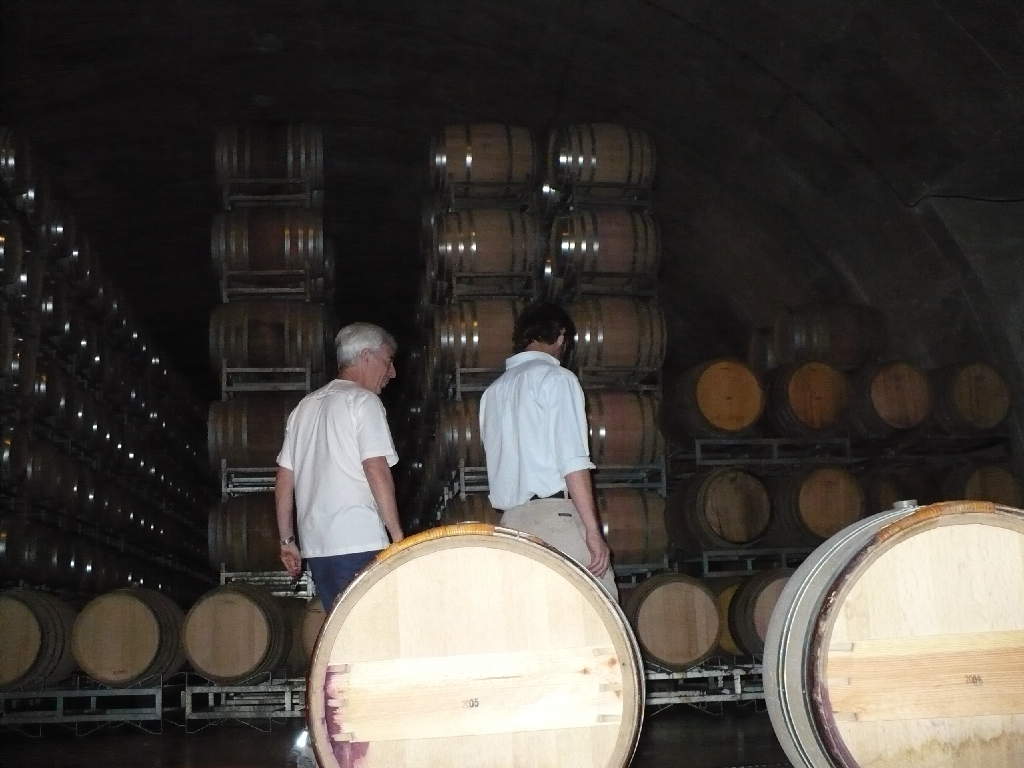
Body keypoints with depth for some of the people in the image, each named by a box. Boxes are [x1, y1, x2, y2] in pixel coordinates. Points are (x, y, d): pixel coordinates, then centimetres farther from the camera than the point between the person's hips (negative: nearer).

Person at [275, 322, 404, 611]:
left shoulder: (305, 406, 19)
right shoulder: (363, 400, -3)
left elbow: (284, 481, 19)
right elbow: (377, 471, -14)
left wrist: (287, 540, 23)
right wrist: (397, 533, -10)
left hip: (315, 544, 8)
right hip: (360, 544, -7)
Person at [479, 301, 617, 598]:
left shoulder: (493, 390, 18)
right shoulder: (556, 377, -3)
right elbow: (573, 460, -12)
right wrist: (593, 531, -14)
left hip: (510, 518, 7)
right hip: (556, 514, -7)